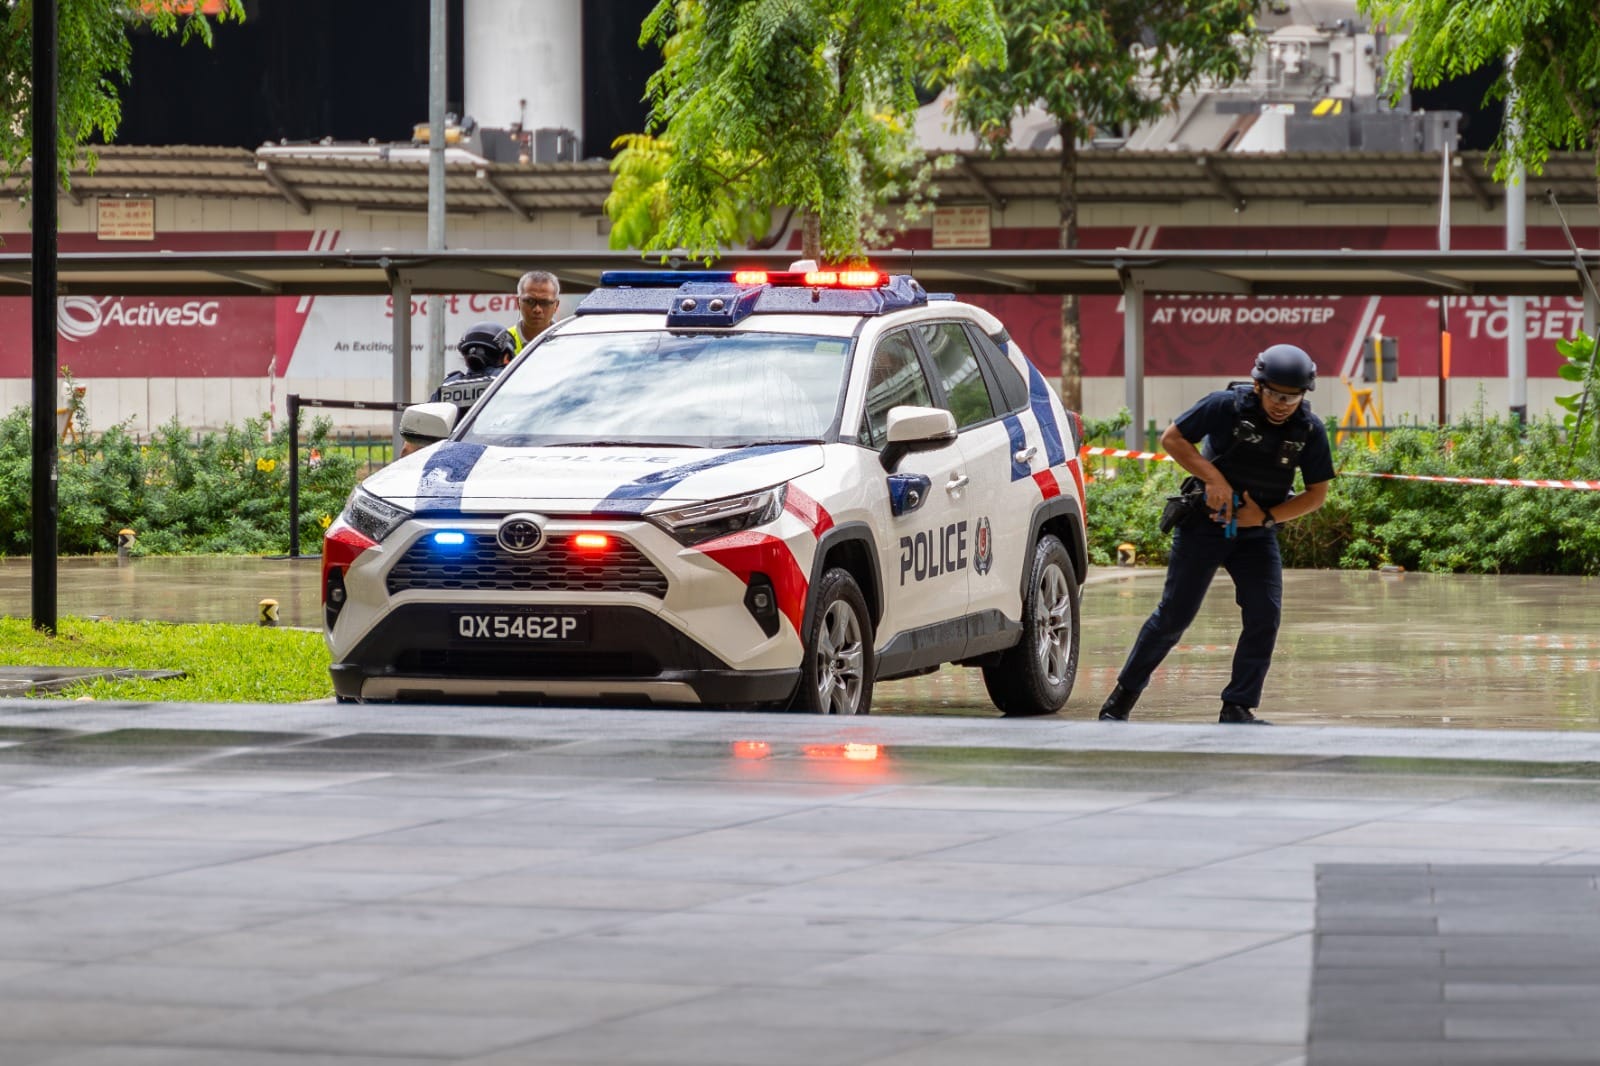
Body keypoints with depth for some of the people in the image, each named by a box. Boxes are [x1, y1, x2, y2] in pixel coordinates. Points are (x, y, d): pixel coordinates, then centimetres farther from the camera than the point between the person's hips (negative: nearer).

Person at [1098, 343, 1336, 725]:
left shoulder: (1310, 431, -6)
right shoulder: (1227, 407, -15)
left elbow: (1316, 493, 1)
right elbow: (1172, 439, -8)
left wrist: (1267, 517, -12)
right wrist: (1214, 479, -20)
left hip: (1256, 533, 3)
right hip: (1204, 525, -3)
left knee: (1265, 615, -12)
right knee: (1174, 615, -2)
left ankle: (1238, 708, -4)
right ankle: (1122, 697, 12)